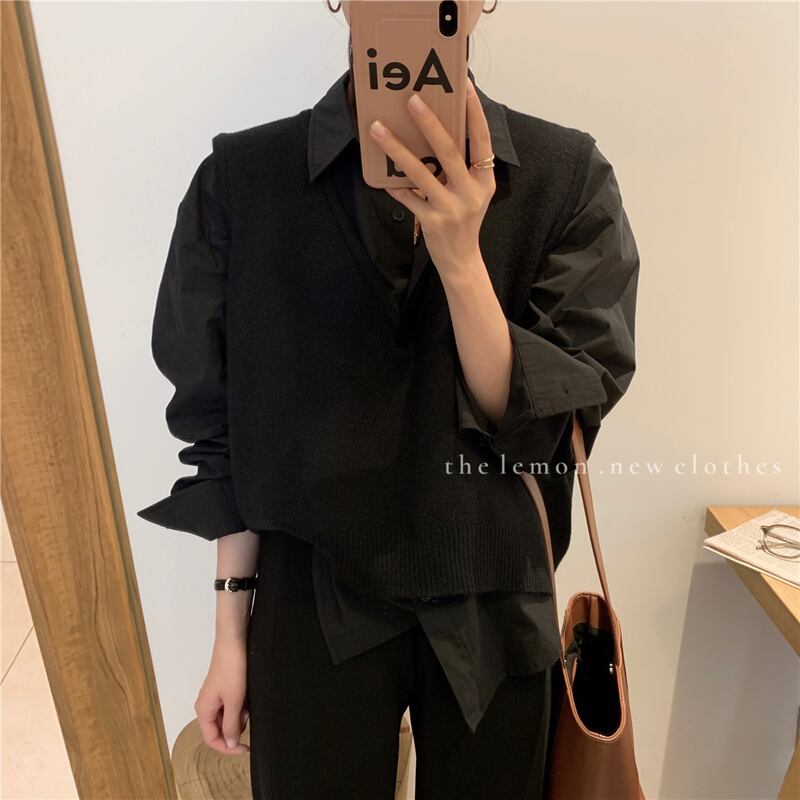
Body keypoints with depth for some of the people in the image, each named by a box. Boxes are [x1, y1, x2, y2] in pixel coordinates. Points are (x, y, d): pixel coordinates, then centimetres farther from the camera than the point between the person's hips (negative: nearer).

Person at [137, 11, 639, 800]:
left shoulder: (567, 176, -9)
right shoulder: (241, 179, -8)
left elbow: (556, 425, -13)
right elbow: (226, 434, -3)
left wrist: (460, 258, -27)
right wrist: (231, 632, 3)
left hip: (494, 609, 1)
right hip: (312, 609, 0)